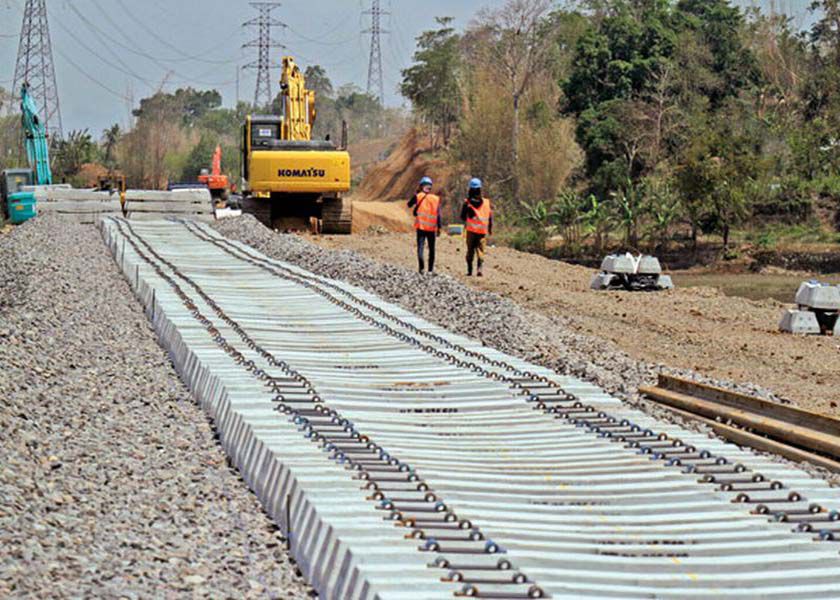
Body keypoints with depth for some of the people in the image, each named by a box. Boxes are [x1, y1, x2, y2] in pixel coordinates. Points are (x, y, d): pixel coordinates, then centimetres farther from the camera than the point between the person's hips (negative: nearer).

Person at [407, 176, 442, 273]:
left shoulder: (418, 196, -2)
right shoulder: (436, 199, 1)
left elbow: (409, 205, 13)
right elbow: (438, 215, -2)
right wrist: (439, 227, 2)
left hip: (421, 227, -1)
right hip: (432, 228, 1)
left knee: (420, 248, -3)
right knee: (432, 249, 12)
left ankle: (422, 268, -19)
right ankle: (431, 269, 11)